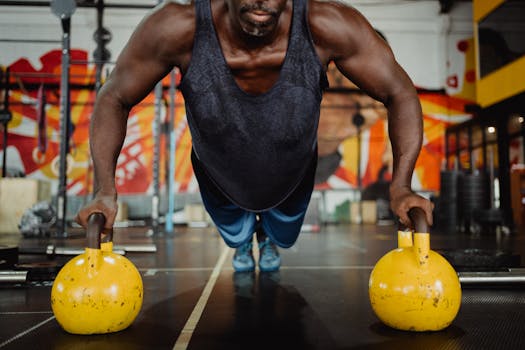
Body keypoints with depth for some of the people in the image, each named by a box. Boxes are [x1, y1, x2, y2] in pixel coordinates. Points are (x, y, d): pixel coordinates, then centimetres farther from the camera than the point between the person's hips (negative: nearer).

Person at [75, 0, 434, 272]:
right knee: (235, 233, 33)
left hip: (294, 177, 1)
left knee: (283, 234, 33)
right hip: (219, 178, 0)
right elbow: (114, 100, -21)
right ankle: (243, 242, 73)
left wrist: (401, 186, -35)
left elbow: (401, 93, -24)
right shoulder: (177, 29, -37)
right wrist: (105, 190, -31)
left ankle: (269, 239, 73)